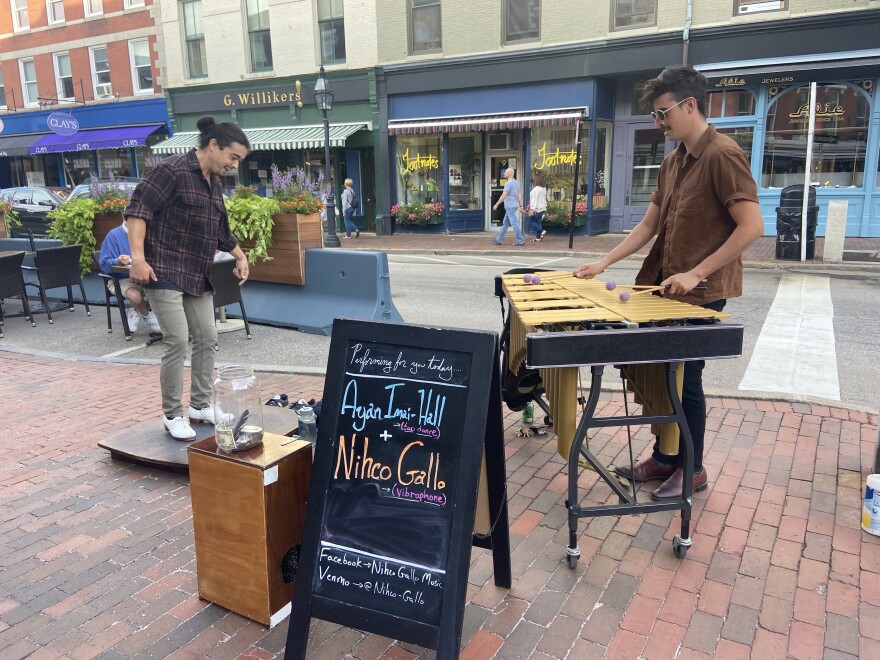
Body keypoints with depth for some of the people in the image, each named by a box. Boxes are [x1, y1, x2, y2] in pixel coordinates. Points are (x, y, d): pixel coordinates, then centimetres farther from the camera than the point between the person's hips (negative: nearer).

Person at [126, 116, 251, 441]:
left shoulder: (215, 183, 13)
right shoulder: (173, 170, -12)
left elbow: (221, 230, 26)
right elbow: (137, 208, -18)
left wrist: (240, 256, 25)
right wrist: (138, 257, -25)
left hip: (198, 276, 9)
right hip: (165, 273, -8)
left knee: (206, 339, 9)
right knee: (178, 342, -9)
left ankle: (200, 405, 24)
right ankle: (172, 415, 5)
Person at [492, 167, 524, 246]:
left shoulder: (508, 183, -14)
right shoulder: (516, 183, 14)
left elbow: (504, 195, -17)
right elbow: (519, 195, 15)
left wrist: (496, 204, -11)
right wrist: (520, 205, 16)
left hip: (510, 207, -10)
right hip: (514, 206, 10)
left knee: (514, 223, -7)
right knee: (505, 223, 13)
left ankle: (521, 241, -6)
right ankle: (498, 240, 18)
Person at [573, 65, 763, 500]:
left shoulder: (722, 155, -14)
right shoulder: (673, 161, 12)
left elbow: (752, 226, -20)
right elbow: (649, 225, 14)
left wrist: (695, 273, -22)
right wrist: (604, 262, 4)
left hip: (700, 293, -8)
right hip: (667, 286, 8)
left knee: (684, 380, 2)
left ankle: (691, 469, 20)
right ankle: (664, 458, 28)